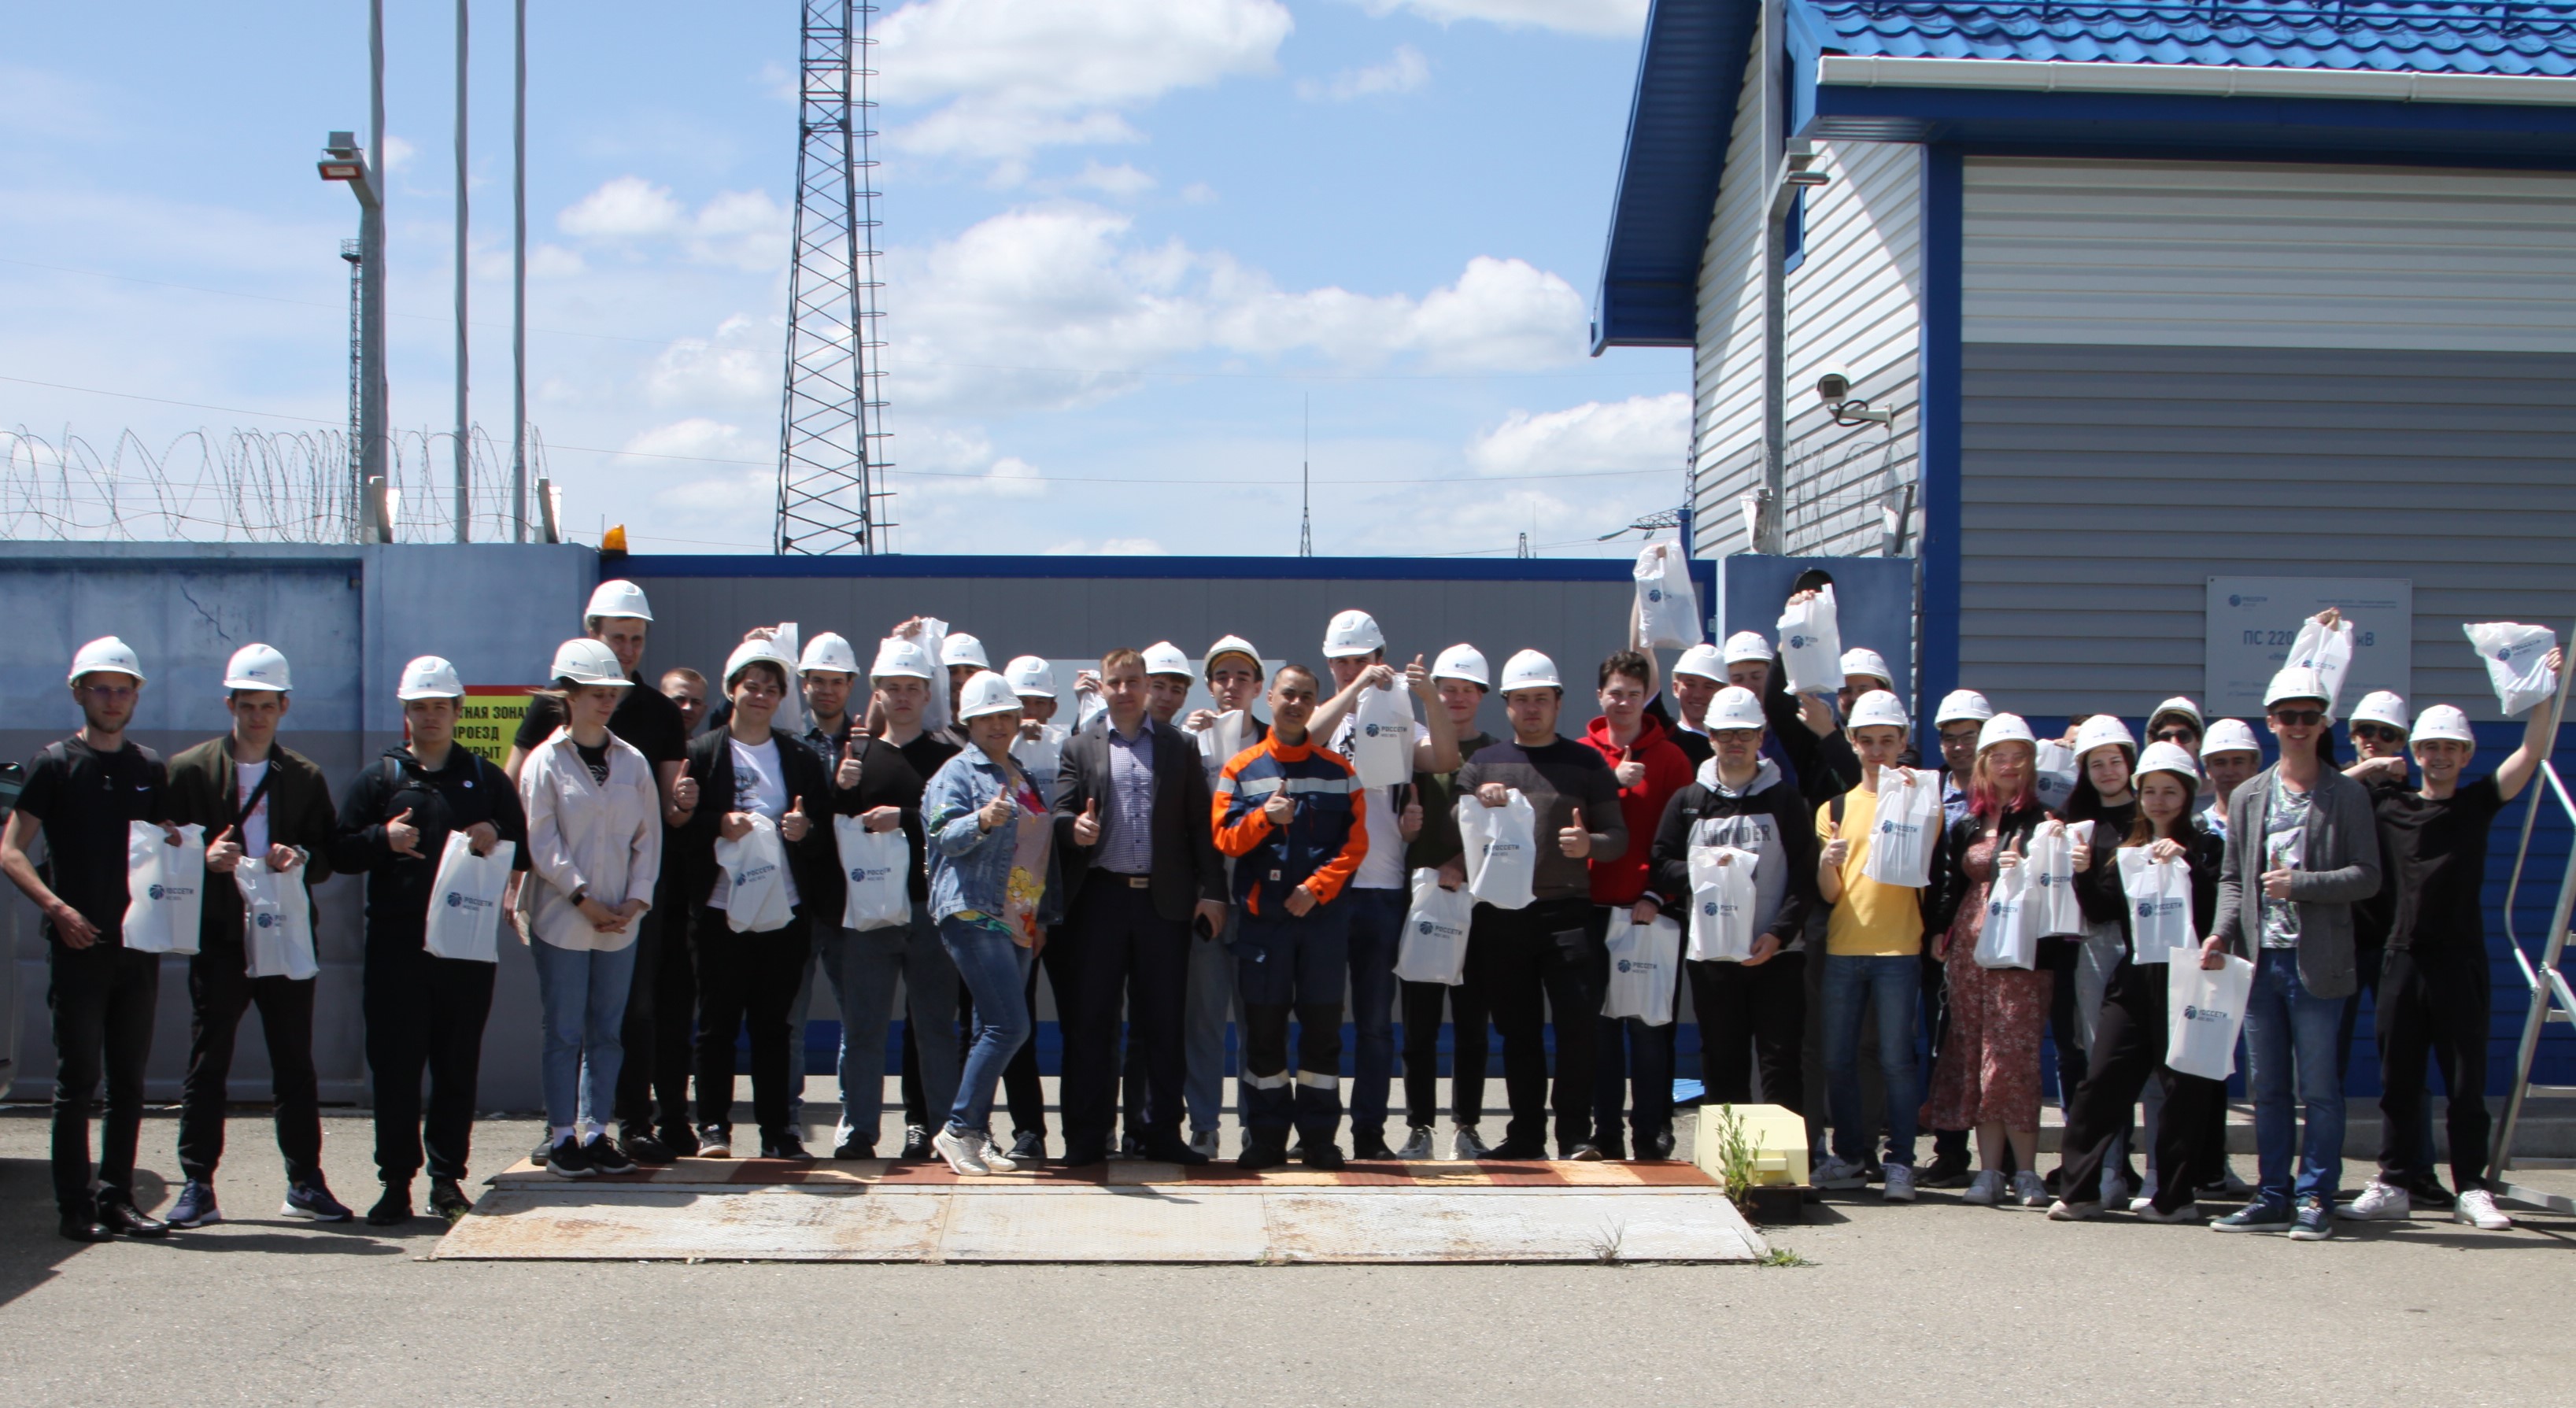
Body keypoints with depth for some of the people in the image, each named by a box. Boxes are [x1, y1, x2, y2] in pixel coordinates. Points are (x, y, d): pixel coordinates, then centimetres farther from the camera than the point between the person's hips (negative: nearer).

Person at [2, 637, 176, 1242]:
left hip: (138, 943, 4)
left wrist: (180, 848, -3)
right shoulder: (54, 762, 0)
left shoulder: (149, 768, 13)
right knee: (77, 1079, -3)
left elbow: (169, 846, 21)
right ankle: (76, 1206, 1)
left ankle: (117, 1198, 13)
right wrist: (55, 906, -17)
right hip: (78, 944, -4)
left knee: (128, 1080, 7)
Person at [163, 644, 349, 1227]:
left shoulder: (304, 777, 11)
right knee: (207, 1064, 1)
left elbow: (328, 855, 9)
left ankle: (305, 1181, 11)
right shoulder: (190, 769, 5)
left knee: (295, 1064, 5)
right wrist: (205, 858, -17)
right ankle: (198, 1186, 5)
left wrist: (301, 858, -12)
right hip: (219, 938, -2)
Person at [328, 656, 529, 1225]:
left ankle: (447, 1177, 13)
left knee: (458, 1066, 4)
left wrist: (495, 837, -9)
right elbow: (340, 852, 7)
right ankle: (396, 1183, 2)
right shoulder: (379, 779, 12)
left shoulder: (485, 778, 14)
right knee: (394, 1066, -3)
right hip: (395, 945, -1)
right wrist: (383, 839, -12)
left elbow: (522, 852, 13)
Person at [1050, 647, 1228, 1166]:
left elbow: (1200, 824, 8)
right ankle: (1087, 1137, 6)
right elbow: (1060, 815, 5)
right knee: (1091, 1021, 1)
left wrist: (1212, 891, 0)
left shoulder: (1180, 745, 11)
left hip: (1164, 901, 0)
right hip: (1099, 900, 0)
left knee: (1164, 1022, 4)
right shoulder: (1079, 746, 11)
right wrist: (1074, 829, -18)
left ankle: (1163, 1133, 12)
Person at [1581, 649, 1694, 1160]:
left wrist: (1656, 895, -9)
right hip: (1594, 908, 1)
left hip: (1648, 913, -1)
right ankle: (1606, 1133, 10)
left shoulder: (1669, 758, 5)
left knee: (1650, 1026, -2)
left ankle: (1651, 1133, 5)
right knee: (1600, 1027, 4)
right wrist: (1611, 782, -11)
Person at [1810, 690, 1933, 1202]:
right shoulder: (1835, 808, 11)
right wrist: (1826, 863, -15)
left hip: (1898, 948, -3)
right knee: (1837, 1060, 5)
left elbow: (1923, 867, -11)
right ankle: (1850, 1156, 15)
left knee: (1896, 1061, -5)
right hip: (1842, 948, 3)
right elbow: (1829, 893, 7)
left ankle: (1900, 1163, -2)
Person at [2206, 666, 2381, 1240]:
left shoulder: (2348, 796, 2)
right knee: (2266, 1087, 8)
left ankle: (2315, 1198, 4)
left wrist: (2301, 884, -15)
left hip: (2317, 961, -4)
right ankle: (2272, 1197, 14)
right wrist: (2222, 932, -1)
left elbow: (2367, 876, -4)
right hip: (2259, 957, 4)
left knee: (2318, 1088, -2)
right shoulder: (2248, 797, 12)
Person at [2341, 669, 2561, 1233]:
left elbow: (2534, 752, -4)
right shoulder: (2386, 805, 7)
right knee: (2398, 1081, 5)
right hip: (2404, 957, 1)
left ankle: (2471, 1190, 7)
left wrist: (2546, 689, -13)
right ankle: (2394, 1185, 12)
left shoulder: (2477, 803, 5)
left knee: (2466, 1082, 2)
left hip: (2460, 960, -1)